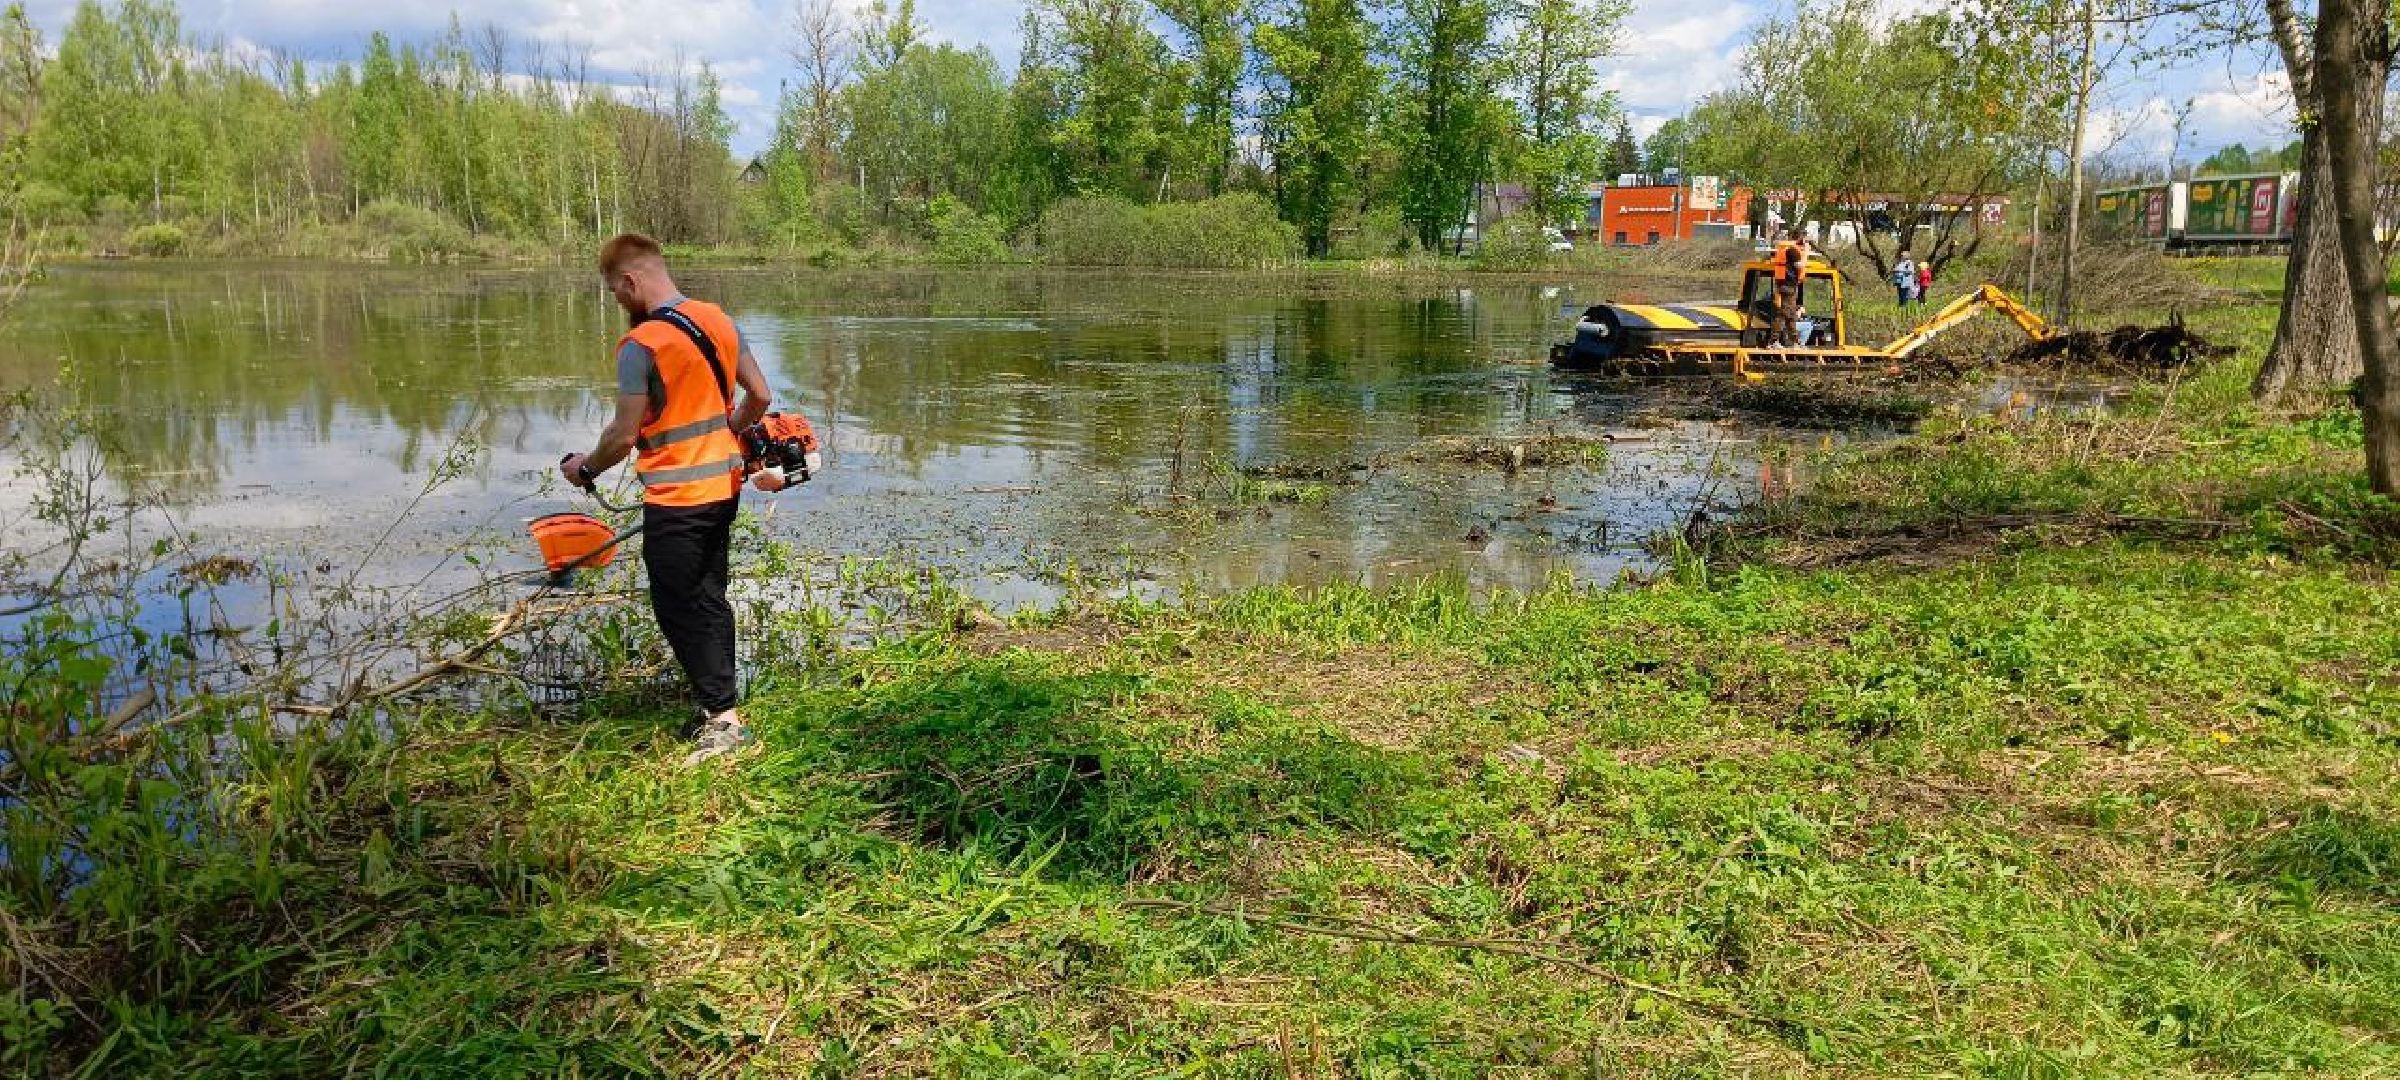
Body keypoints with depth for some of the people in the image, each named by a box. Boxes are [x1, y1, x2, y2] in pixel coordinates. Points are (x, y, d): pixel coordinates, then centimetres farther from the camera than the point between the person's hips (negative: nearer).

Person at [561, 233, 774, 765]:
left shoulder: (641, 344, -18)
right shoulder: (718, 320, 3)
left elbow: (624, 435, -14)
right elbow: (760, 396, 8)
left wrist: (585, 468, 5)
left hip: (676, 498, -8)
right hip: (724, 486, 8)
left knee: (678, 607, 3)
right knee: (709, 597, 17)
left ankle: (723, 715, 5)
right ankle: (721, 699, 25)